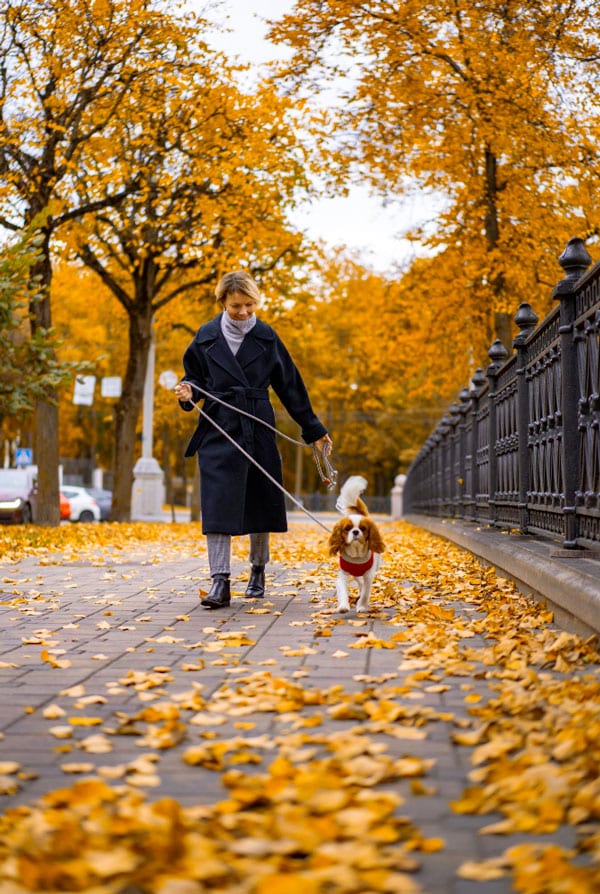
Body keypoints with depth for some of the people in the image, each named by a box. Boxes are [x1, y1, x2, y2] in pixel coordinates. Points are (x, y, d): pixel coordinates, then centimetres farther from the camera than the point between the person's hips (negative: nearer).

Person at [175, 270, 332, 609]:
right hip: (218, 430, -1)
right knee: (218, 505, -10)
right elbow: (195, 378, 13)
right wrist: (189, 392, -12)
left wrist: (314, 429, 10)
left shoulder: (266, 338, 4)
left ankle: (258, 573, 26)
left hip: (258, 430, 1)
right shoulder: (207, 337, 3)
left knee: (260, 502, 8)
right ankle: (220, 582, -12)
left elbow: (290, 385, 9)